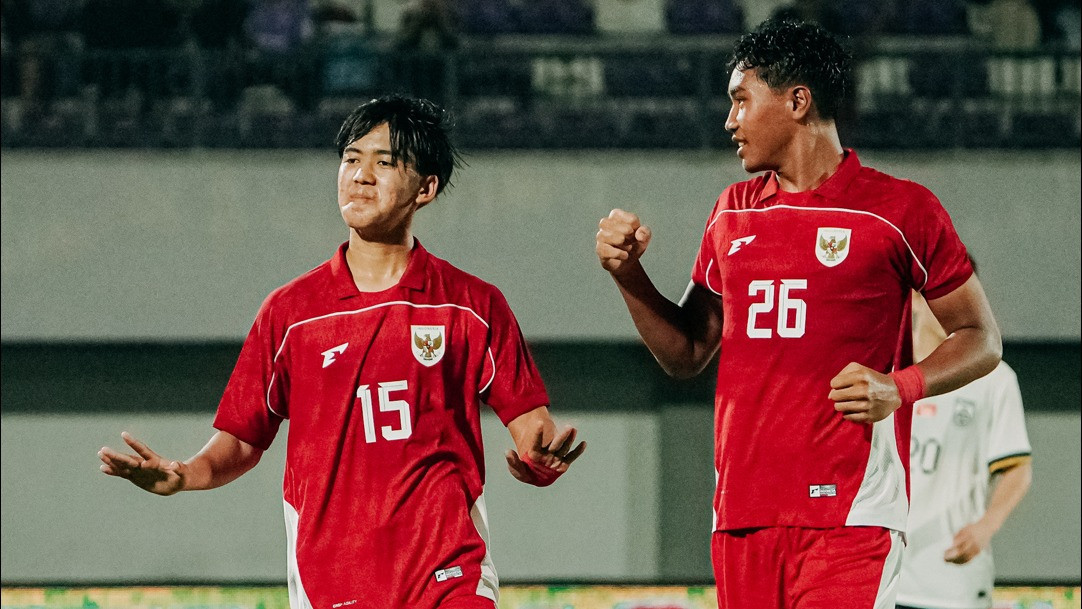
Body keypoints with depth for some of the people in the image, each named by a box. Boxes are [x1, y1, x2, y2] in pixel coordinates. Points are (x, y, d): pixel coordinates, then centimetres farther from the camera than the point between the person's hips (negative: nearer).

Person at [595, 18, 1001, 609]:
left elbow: (980, 338, 4)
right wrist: (628, 275, 9)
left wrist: (900, 387, -12)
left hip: (849, 513, -5)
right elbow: (686, 354, 24)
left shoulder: (901, 210, 0)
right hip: (741, 513, 6)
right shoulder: (733, 212, 17)